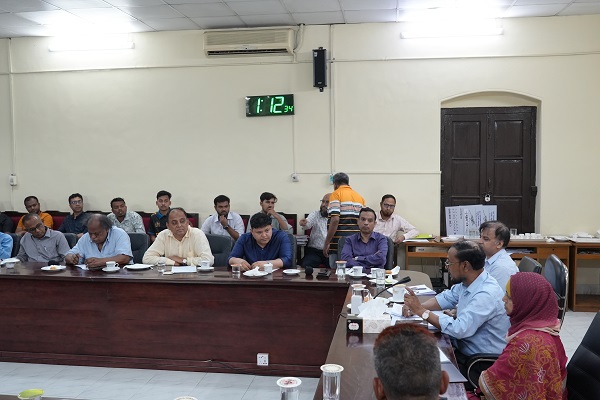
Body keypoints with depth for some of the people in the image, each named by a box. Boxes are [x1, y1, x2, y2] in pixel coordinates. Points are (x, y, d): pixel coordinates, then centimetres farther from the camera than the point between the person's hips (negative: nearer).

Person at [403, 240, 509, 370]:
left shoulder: (486, 294, -27)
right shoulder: (466, 282, -1)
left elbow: (459, 329, -32)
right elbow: (447, 297, 14)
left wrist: (421, 311, -26)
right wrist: (415, 307, -2)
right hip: (462, 348, 8)